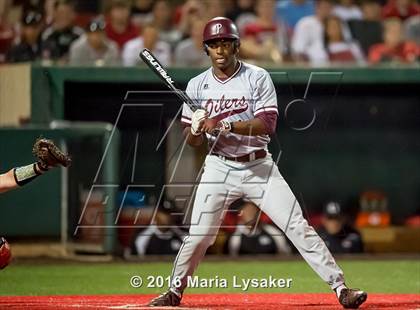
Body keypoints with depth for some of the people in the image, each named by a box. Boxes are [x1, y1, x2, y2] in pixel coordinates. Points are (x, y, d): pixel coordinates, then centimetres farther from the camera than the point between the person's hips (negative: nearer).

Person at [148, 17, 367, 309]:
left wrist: (224, 124, -27)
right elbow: (191, 141, 3)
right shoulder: (198, 85, 2)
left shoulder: (258, 78, -6)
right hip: (219, 168, 1)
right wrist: (196, 129, -21)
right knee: (198, 237, -2)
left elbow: (268, 125, -16)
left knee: (299, 227, -7)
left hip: (259, 167, -1)